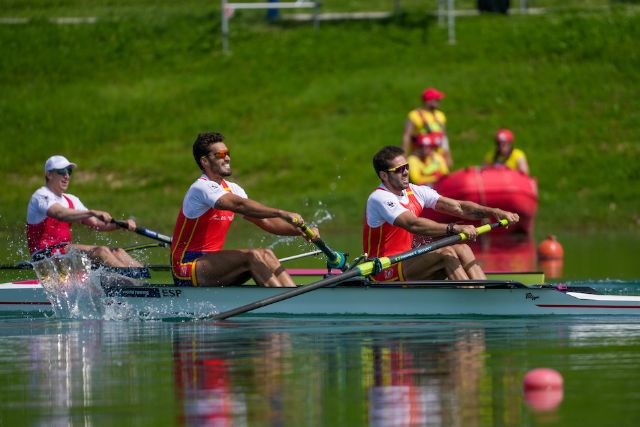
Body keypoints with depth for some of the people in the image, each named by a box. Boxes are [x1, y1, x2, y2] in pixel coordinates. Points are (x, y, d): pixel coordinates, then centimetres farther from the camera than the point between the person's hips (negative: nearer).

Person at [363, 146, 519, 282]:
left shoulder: (415, 192, 9)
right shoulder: (379, 198, -15)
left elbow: (458, 207, 1)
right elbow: (413, 224, -30)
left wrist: (492, 211, -14)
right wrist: (455, 228, -37)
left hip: (406, 264, 8)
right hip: (385, 273, -8)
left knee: (462, 249, -10)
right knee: (446, 253, -24)